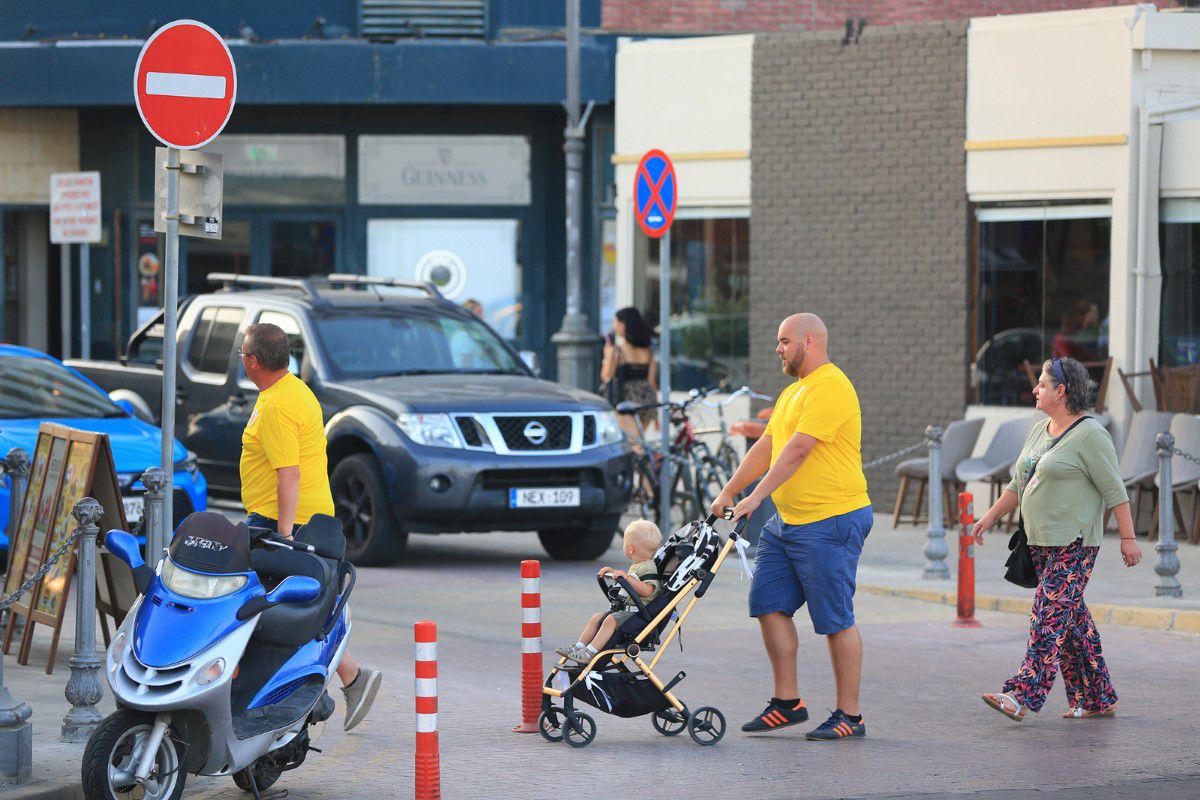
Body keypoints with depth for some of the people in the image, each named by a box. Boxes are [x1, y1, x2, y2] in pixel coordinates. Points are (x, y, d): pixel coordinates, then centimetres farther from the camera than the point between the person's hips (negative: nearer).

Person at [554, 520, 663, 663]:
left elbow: (647, 590, -31)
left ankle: (590, 652, -30)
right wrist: (613, 571, 25)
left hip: (637, 612, -11)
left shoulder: (648, 568, -16)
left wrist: (627, 577, -36)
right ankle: (578, 647, 4)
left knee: (610, 620, -28)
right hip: (626, 608, 11)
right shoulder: (637, 566, 19)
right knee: (596, 618, 5)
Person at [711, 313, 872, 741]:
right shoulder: (793, 392, 19)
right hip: (786, 520, 10)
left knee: (835, 620, -4)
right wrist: (728, 493, 16)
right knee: (769, 604, 6)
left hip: (830, 523, -10)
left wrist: (756, 496, -26)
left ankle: (849, 715, 3)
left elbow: (798, 449, -22)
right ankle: (786, 702, 13)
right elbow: (765, 448, 22)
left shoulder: (830, 388, -15)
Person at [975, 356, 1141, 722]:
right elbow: (1018, 484, 23)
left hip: (1074, 544, -9)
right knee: (1073, 619, 10)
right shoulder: (1039, 431, 15)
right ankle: (1098, 699, 16)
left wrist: (1128, 537, -12)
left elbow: (1114, 489, -11)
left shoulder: (1089, 435, -10)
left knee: (1050, 616, -14)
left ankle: (1024, 695, -22)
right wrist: (990, 516, 19)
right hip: (1042, 541, 9)